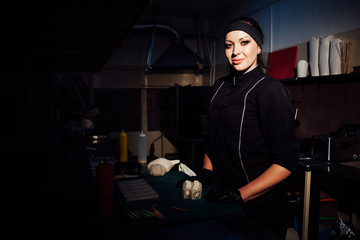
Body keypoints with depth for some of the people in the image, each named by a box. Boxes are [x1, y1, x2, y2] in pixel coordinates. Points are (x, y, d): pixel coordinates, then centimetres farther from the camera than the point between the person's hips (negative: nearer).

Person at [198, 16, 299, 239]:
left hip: (261, 204, -6)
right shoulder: (221, 87, 4)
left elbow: (287, 161, -18)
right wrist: (206, 172, 0)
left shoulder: (270, 90, -15)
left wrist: (241, 194, -22)